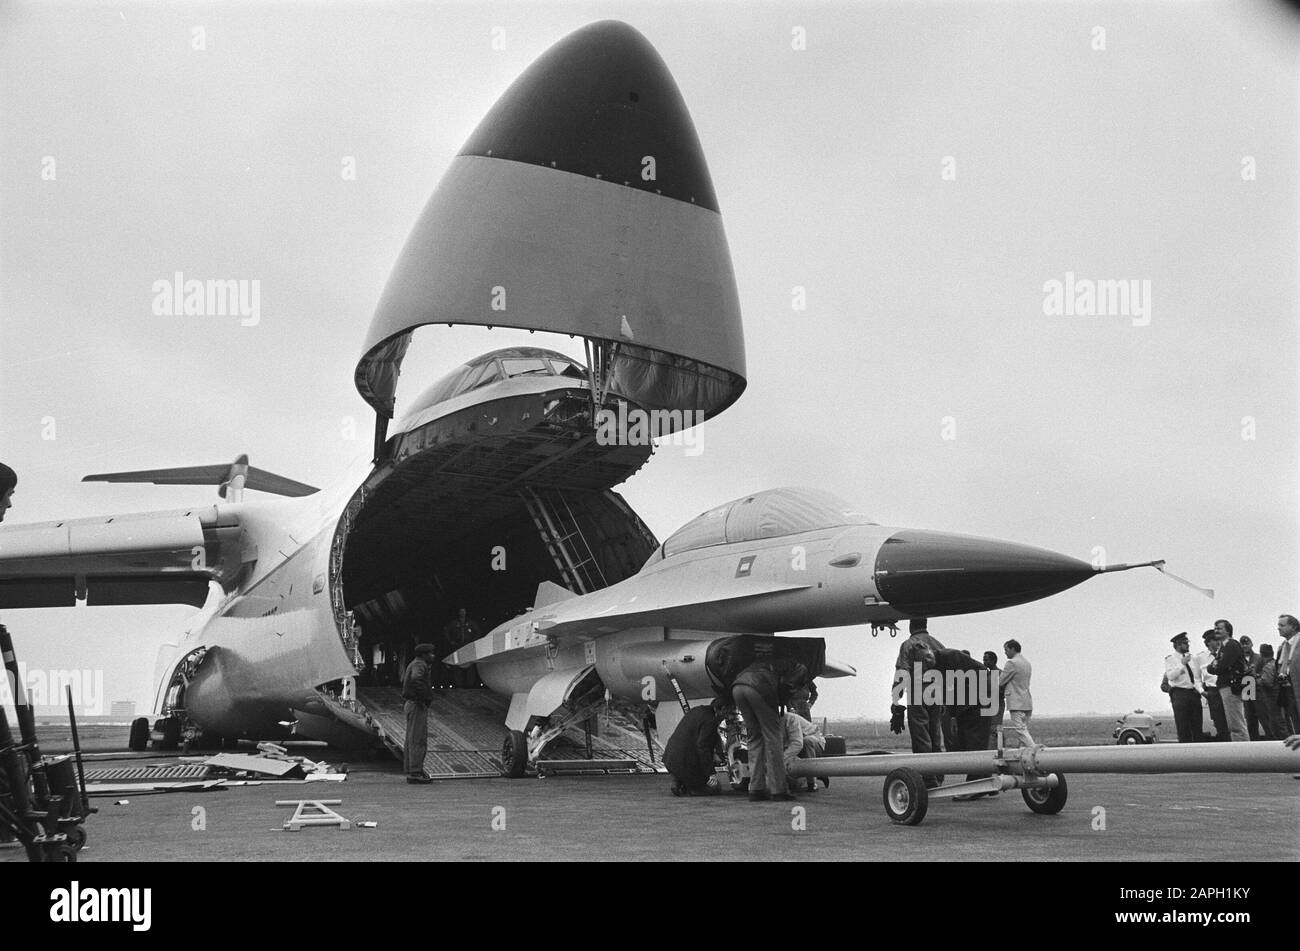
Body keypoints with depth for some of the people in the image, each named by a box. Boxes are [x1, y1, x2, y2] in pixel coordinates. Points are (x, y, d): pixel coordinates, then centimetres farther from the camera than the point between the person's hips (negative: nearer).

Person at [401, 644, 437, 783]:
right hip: (418, 706, -10)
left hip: (411, 705, 10)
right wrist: (421, 697, -26)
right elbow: (416, 679, -36)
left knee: (412, 740, 12)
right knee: (418, 740, -10)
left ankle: (412, 771, 15)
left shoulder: (413, 664, 17)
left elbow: (404, 681, 33)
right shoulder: (420, 665, -14)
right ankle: (415, 773, -11)